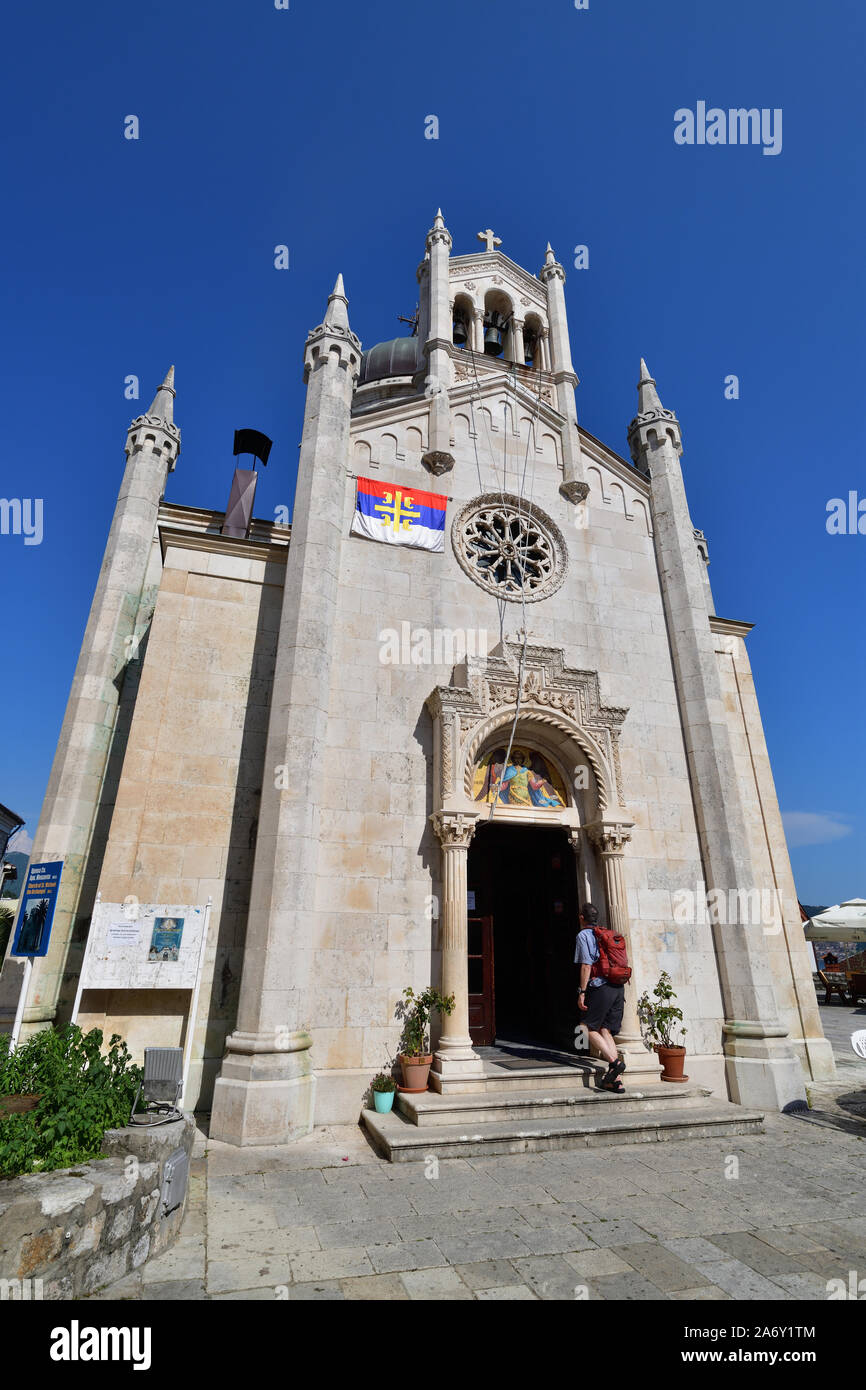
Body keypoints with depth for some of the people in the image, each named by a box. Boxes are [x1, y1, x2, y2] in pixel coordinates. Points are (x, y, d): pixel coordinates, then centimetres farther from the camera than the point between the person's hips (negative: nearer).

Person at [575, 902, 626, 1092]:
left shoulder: (584, 935, -1)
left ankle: (614, 1062, -12)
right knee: (605, 1030, 9)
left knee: (590, 1028, 4)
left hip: (600, 986, -7)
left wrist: (582, 992, -9)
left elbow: (586, 965, -10)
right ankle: (615, 1080, 5)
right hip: (618, 986, 7)